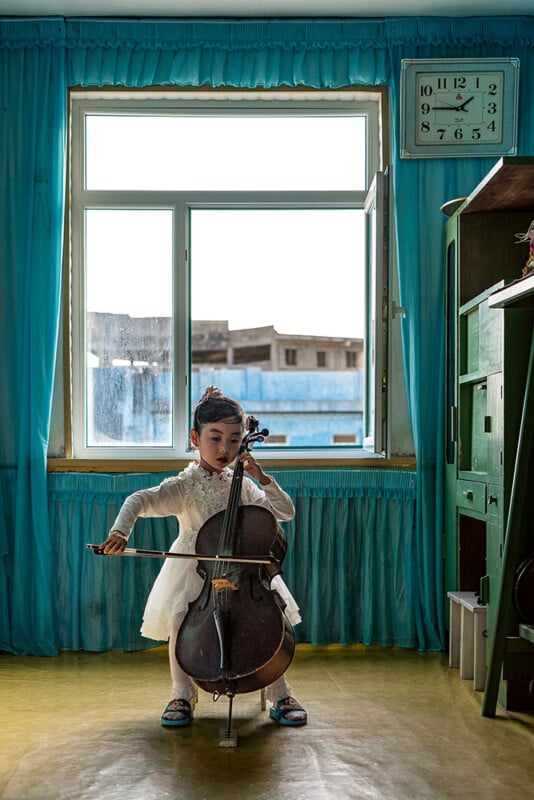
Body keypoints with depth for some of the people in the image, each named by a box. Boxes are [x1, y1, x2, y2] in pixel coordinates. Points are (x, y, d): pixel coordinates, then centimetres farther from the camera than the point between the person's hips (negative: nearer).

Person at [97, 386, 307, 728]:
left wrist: (263, 479, -8)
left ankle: (280, 696, -3)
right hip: (194, 571, -3)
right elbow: (139, 501, -20)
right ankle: (183, 696, -6)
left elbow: (286, 512, 6)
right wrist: (120, 532, -40)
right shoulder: (185, 485, -8)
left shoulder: (242, 484, 5)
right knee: (179, 615, -29)